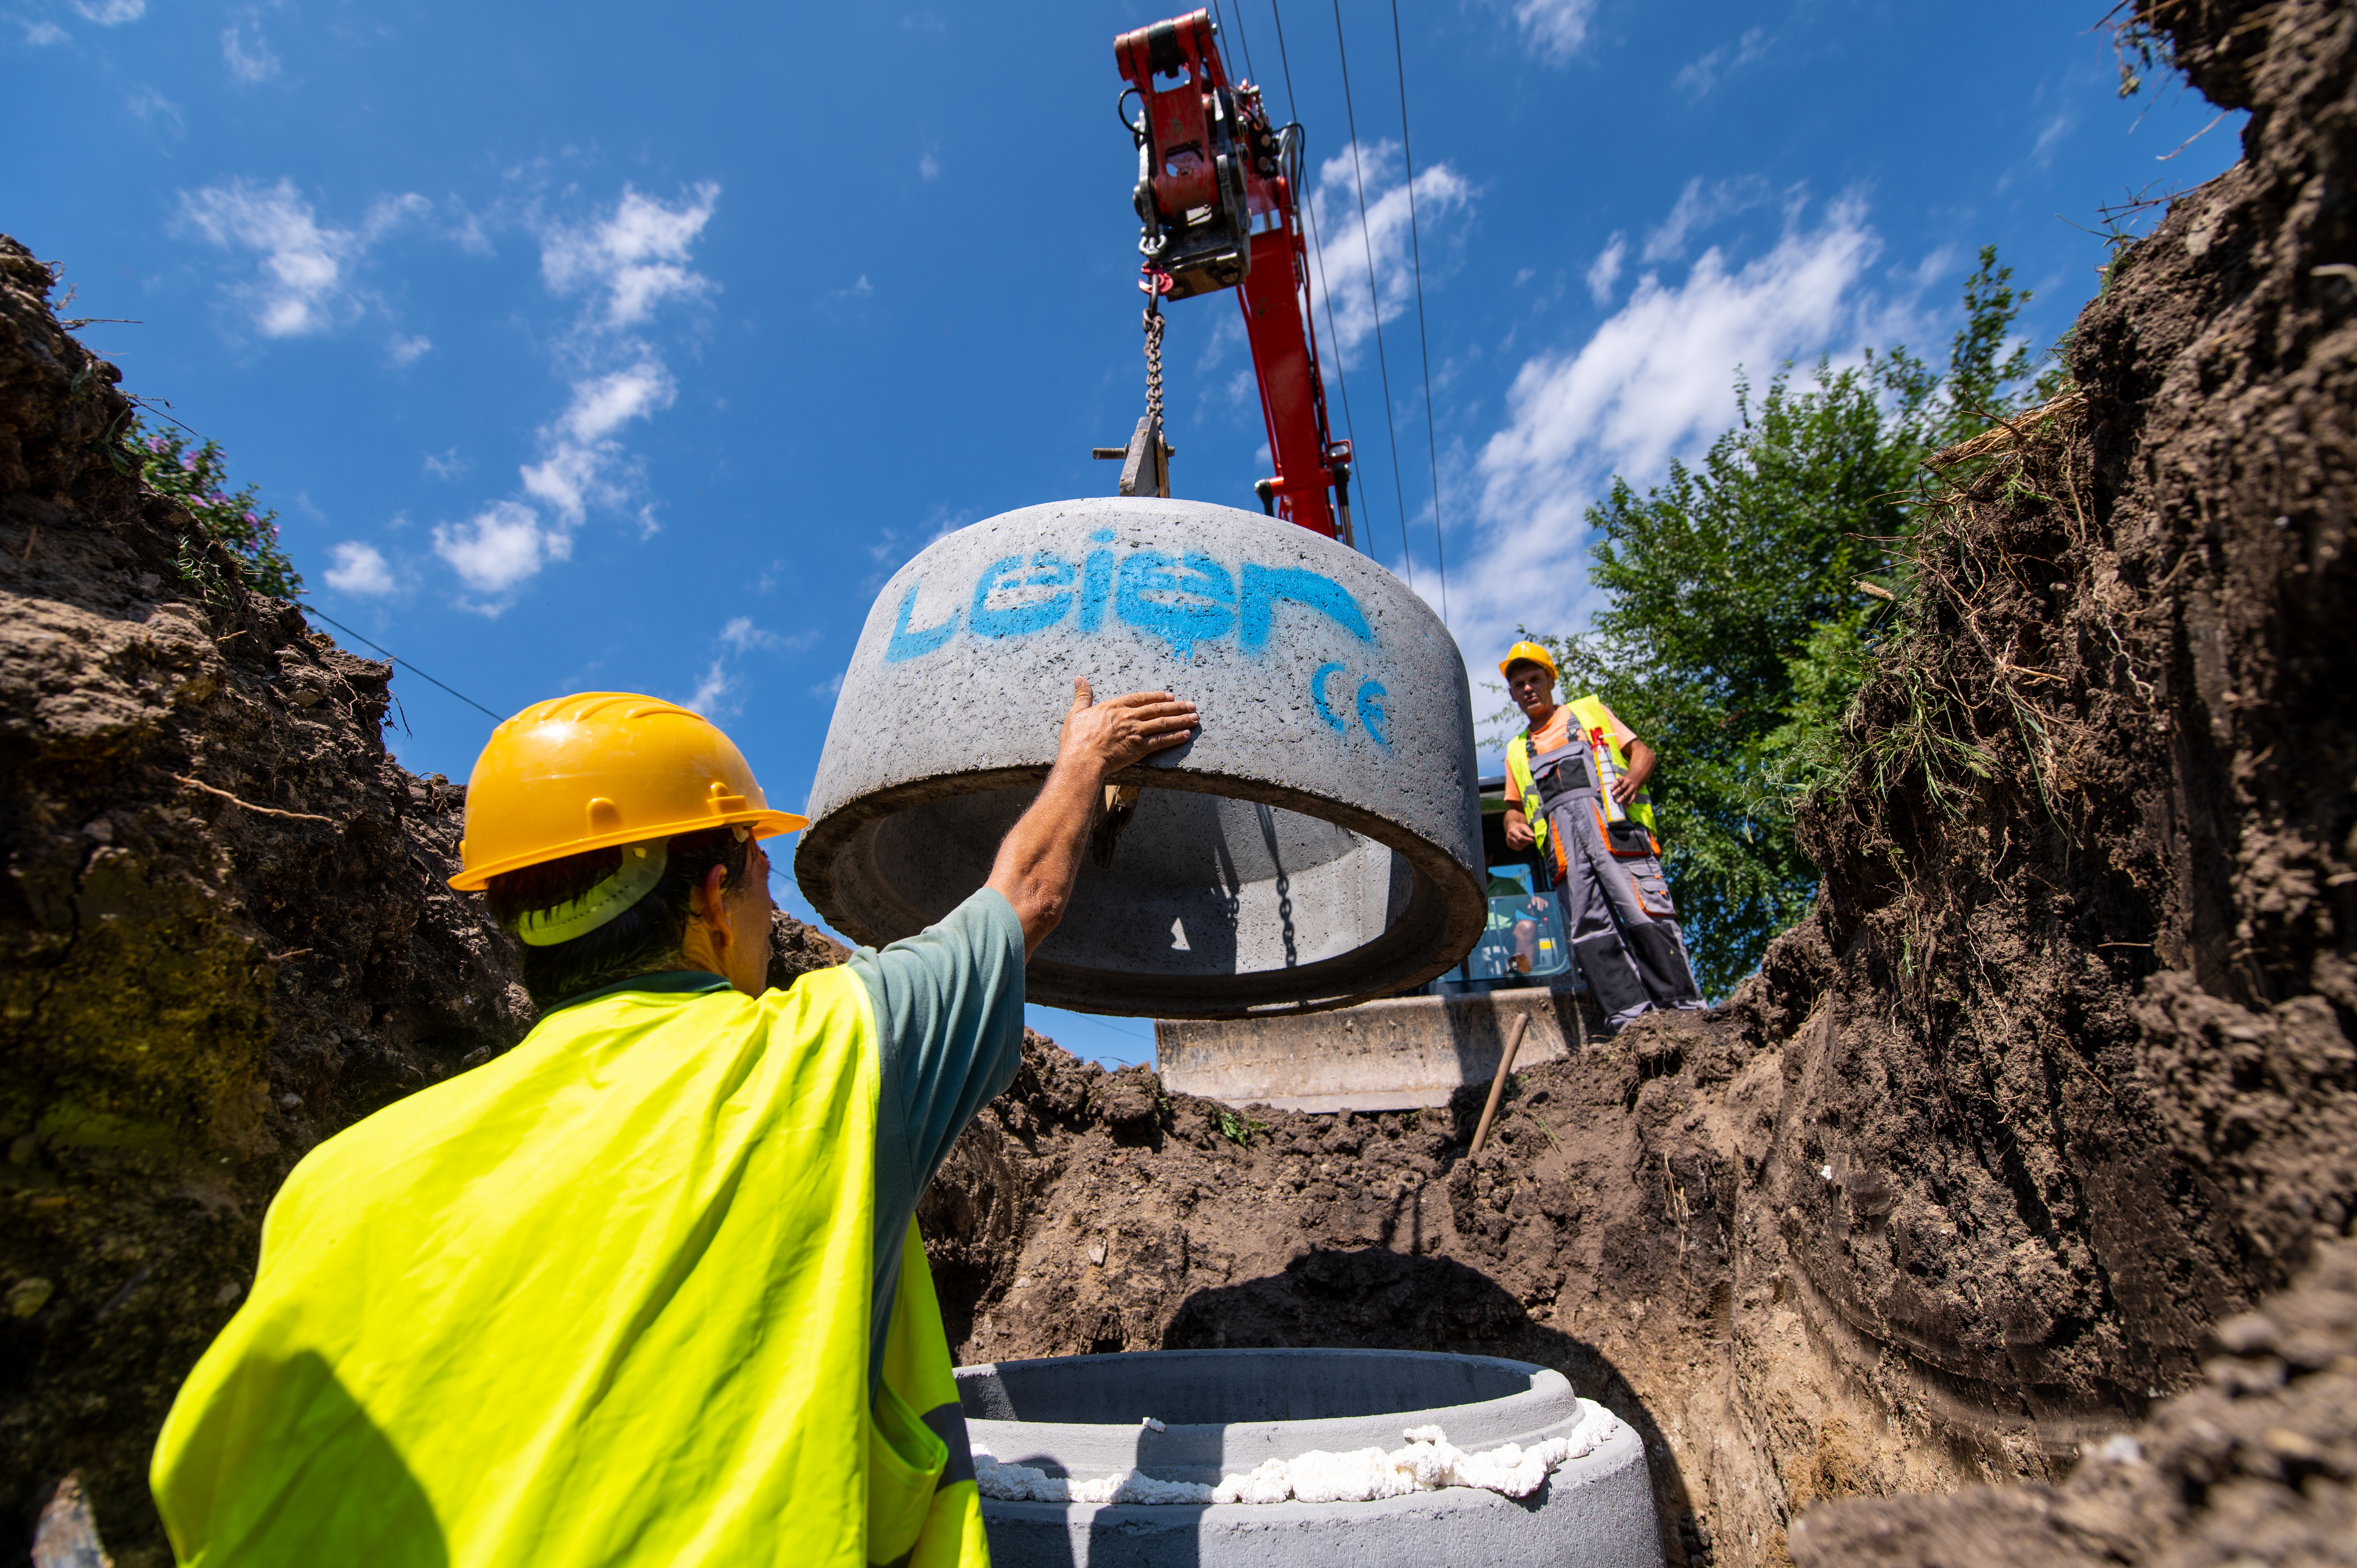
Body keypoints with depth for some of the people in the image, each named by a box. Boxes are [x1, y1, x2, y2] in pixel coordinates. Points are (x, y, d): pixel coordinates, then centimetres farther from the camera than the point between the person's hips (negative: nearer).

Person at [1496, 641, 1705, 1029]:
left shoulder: (1590, 710, 24)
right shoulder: (1516, 750, 31)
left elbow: (1643, 752, 15)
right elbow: (1515, 805, 26)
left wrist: (1634, 777, -8)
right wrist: (1514, 825, 2)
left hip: (1613, 824, -3)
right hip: (1561, 840, 3)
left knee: (1644, 914, -15)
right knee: (1590, 927, -10)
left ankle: (1683, 1009, -13)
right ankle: (1629, 1016, -13)